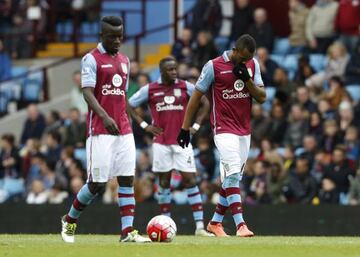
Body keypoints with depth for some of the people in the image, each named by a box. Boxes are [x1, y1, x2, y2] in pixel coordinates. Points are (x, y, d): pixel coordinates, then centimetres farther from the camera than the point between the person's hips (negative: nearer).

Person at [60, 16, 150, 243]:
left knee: (127, 179, -2)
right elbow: (87, 92, -15)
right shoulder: (92, 59, -5)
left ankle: (128, 231, -5)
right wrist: (105, 117, -30)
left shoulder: (125, 61, 16)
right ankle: (70, 220, 17)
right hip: (100, 131, -6)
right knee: (98, 183, -5)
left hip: (123, 130, 6)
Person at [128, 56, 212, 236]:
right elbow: (129, 105, 9)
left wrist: (196, 125, 3)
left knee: (190, 180, -6)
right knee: (164, 181, 5)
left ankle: (200, 226, -9)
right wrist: (144, 125, 1)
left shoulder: (186, 87, 2)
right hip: (161, 142, 0)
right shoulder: (149, 90, 1)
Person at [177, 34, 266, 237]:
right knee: (232, 174, -18)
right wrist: (185, 128, -3)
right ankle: (240, 224, -26)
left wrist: (247, 79, -13)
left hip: (245, 131, 6)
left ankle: (216, 222, 23)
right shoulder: (214, 66, -8)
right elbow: (196, 97, -3)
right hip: (224, 129, -6)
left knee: (233, 178, 10)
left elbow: (262, 97, 3)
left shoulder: (252, 65, 6)